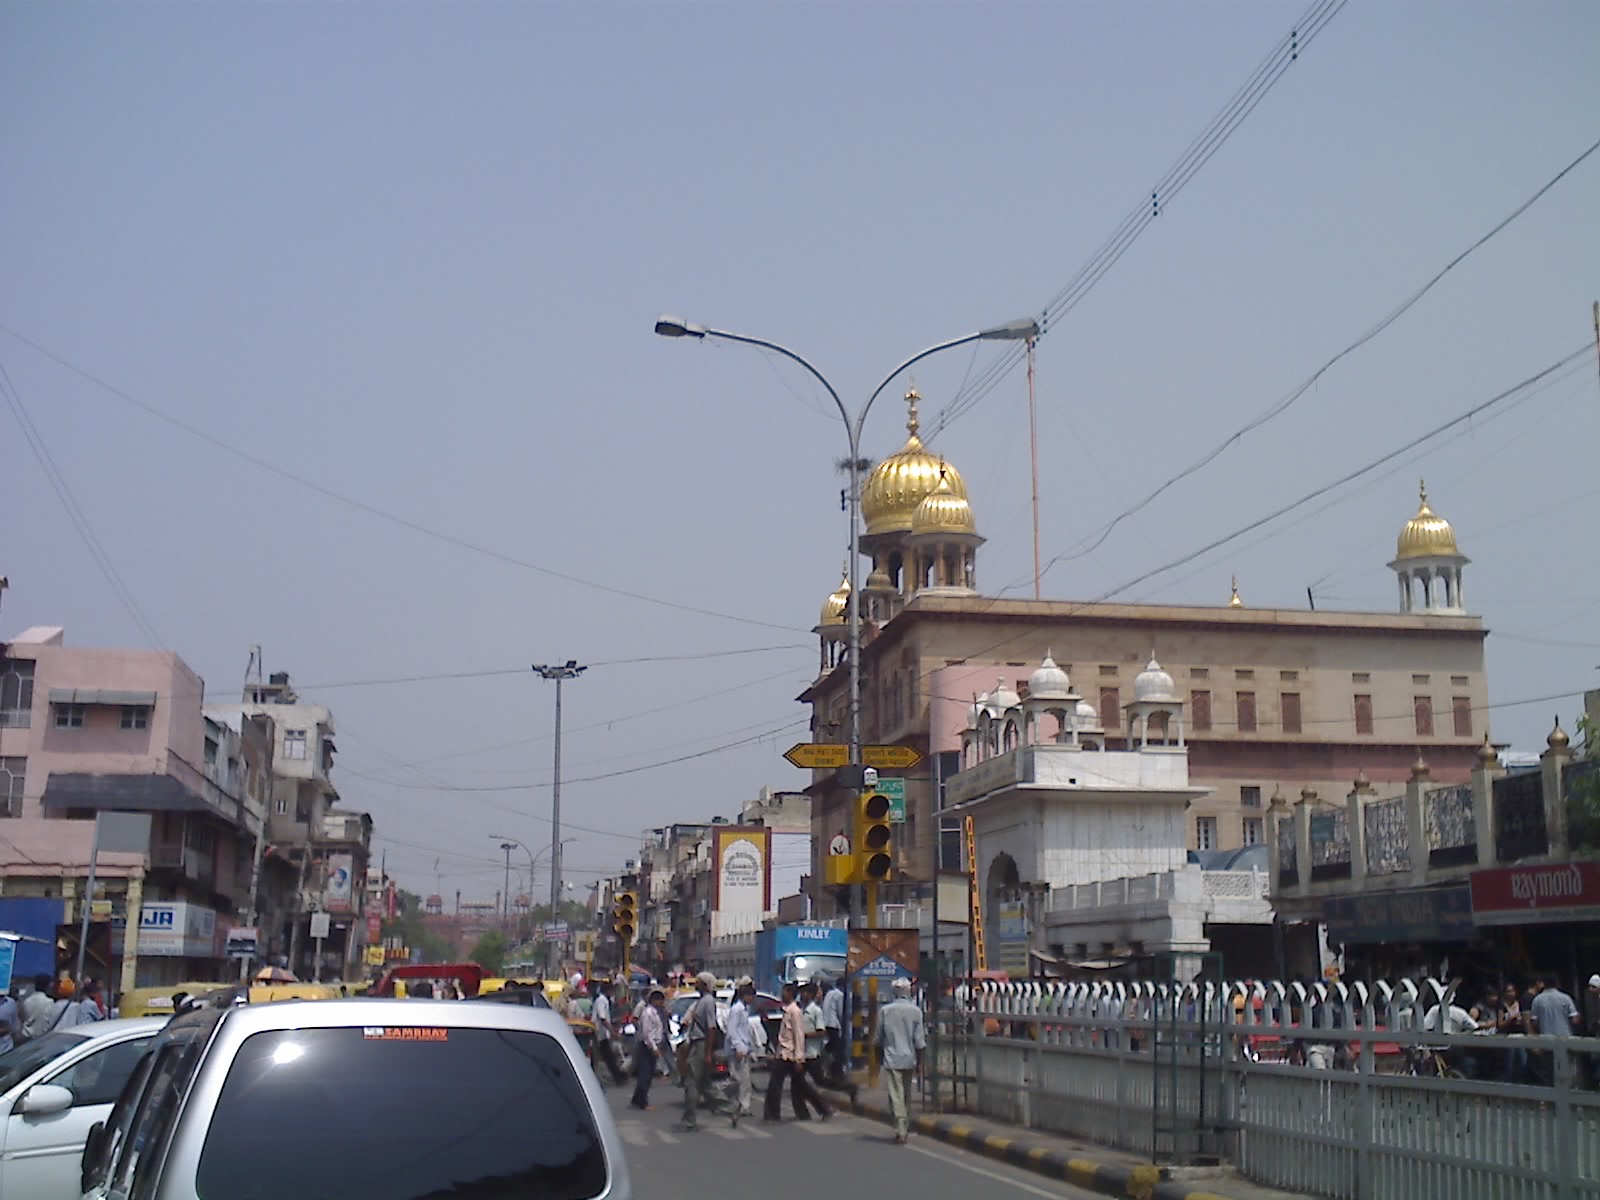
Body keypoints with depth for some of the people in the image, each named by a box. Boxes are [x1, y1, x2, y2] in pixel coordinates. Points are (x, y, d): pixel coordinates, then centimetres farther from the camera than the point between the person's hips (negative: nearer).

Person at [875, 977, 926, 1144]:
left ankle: (901, 1131, -11)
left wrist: (882, 1049, 22)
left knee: (896, 1096, -2)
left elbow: (878, 1038, 4)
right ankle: (905, 1130, 21)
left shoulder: (885, 1010, -5)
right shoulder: (915, 1011, -4)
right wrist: (919, 1062, 7)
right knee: (906, 1096, 15)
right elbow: (919, 1041, -2)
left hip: (892, 1059, -2)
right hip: (909, 1059, 2)